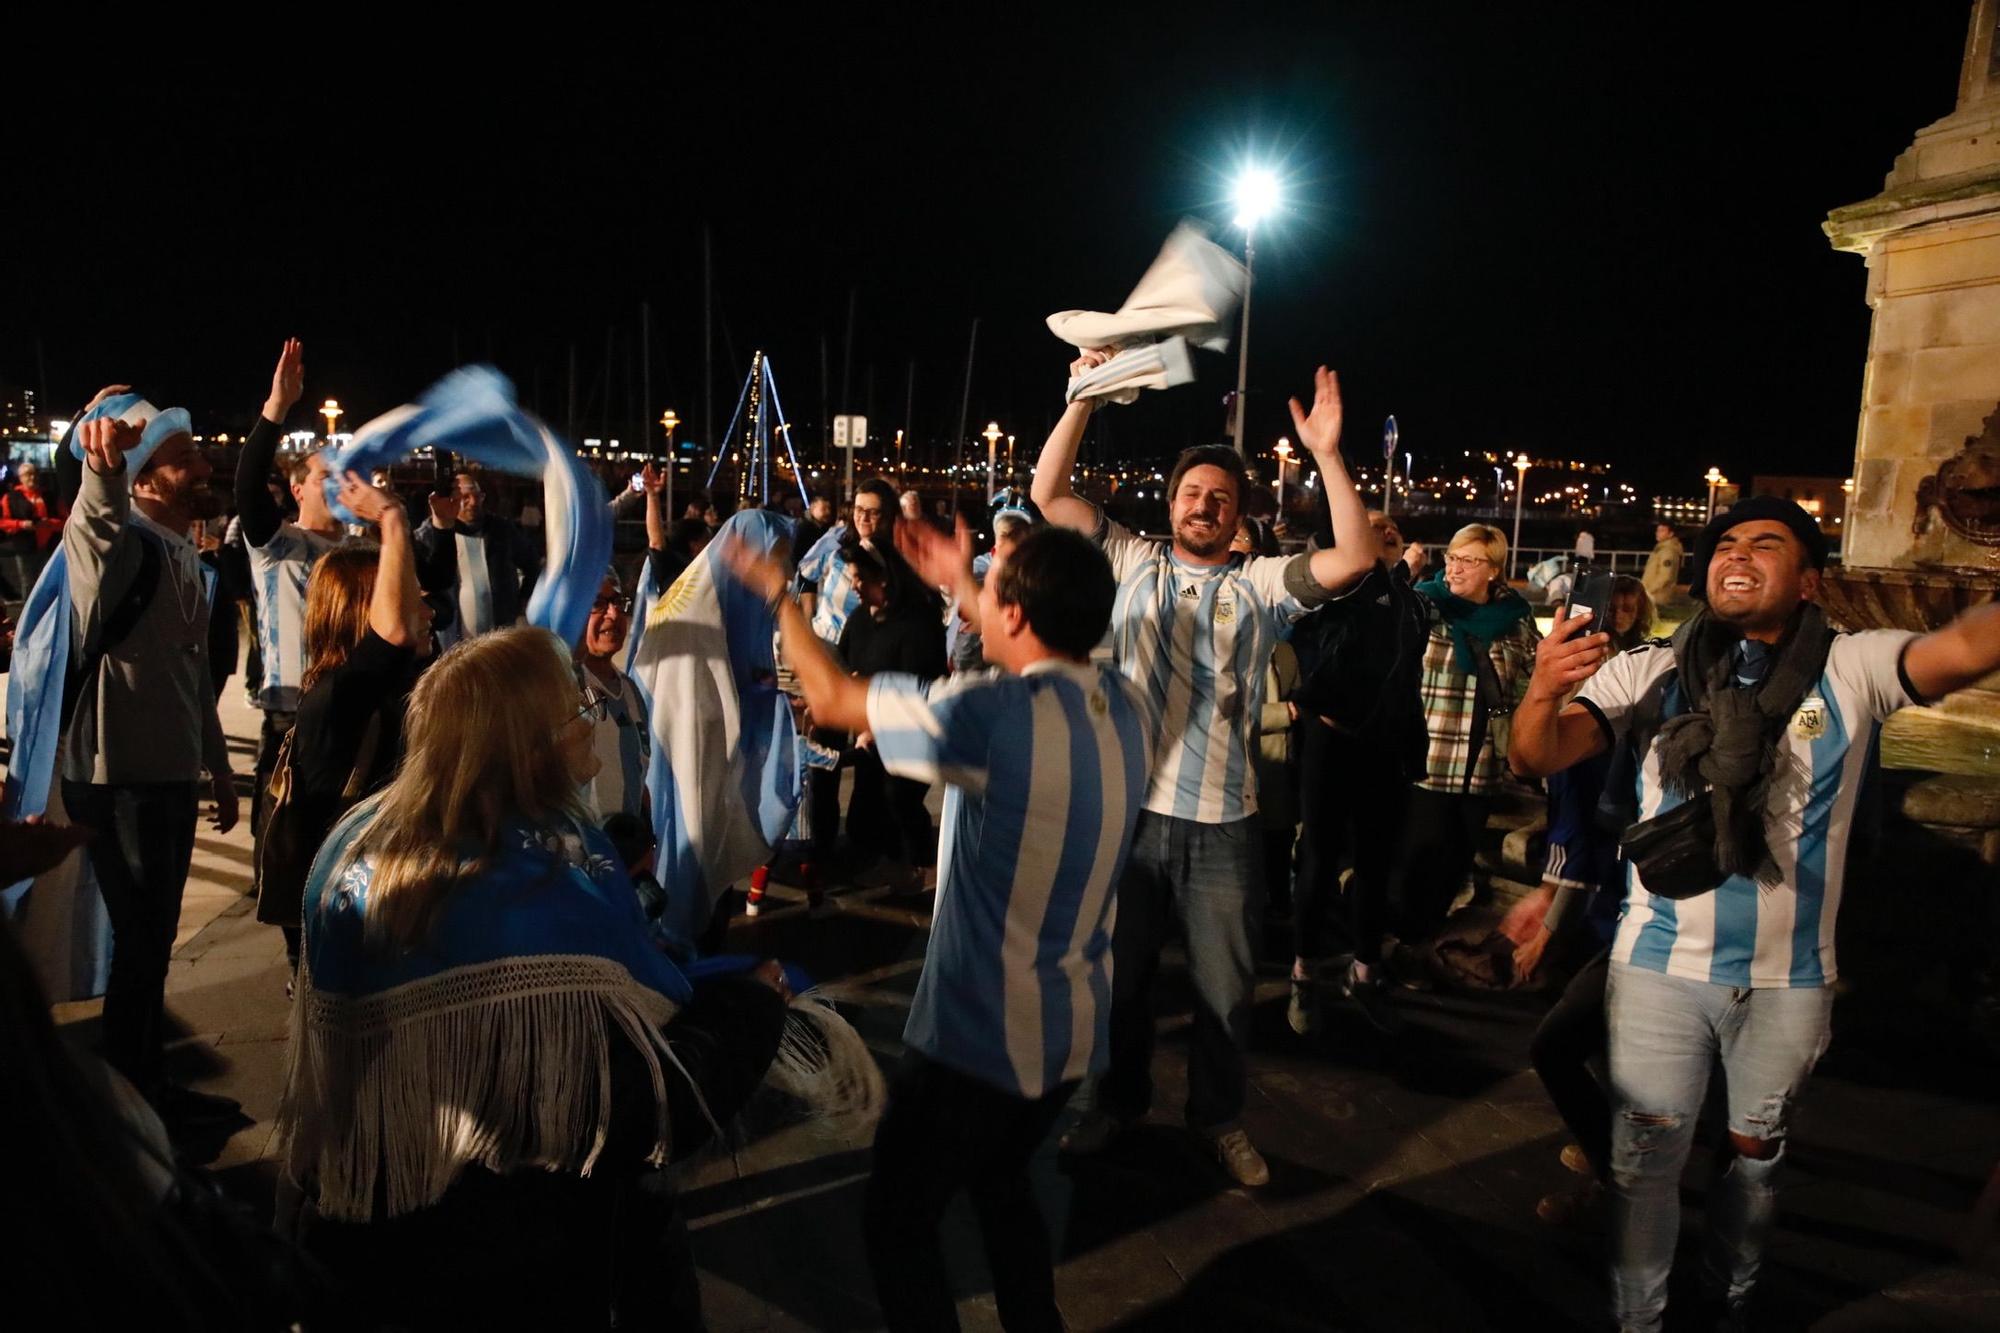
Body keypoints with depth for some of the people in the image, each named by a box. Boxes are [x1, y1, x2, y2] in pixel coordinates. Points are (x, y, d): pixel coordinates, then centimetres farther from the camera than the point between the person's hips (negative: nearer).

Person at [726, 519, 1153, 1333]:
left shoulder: (993, 713, -25)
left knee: (897, 1221, 14)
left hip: (979, 1032, -7)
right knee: (1000, 1183, 31)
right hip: (1075, 1026, 8)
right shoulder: (1127, 705, -5)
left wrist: (778, 594, 3)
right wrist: (961, 584, 21)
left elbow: (831, 698, -13)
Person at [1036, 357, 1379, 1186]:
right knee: (1119, 974, 16)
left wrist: (1328, 455, -18)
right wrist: (1083, 400, -6)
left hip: (1220, 822, -1)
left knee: (1225, 986, 11)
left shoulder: (1260, 583, 3)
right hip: (1130, 809, 1)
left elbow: (1355, 560, -11)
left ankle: (1219, 1117, 33)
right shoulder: (1131, 561, 6)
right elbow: (1048, 495, 2)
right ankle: (1118, 1101, 37)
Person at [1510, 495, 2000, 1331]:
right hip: (1660, 969, -1)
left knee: (1756, 1155, 22)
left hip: (1789, 981, 1)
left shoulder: (1853, 670, -5)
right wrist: (1543, 691, -36)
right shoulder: (1649, 673, -6)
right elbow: (1538, 759, -15)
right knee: (1644, 1160, 10)